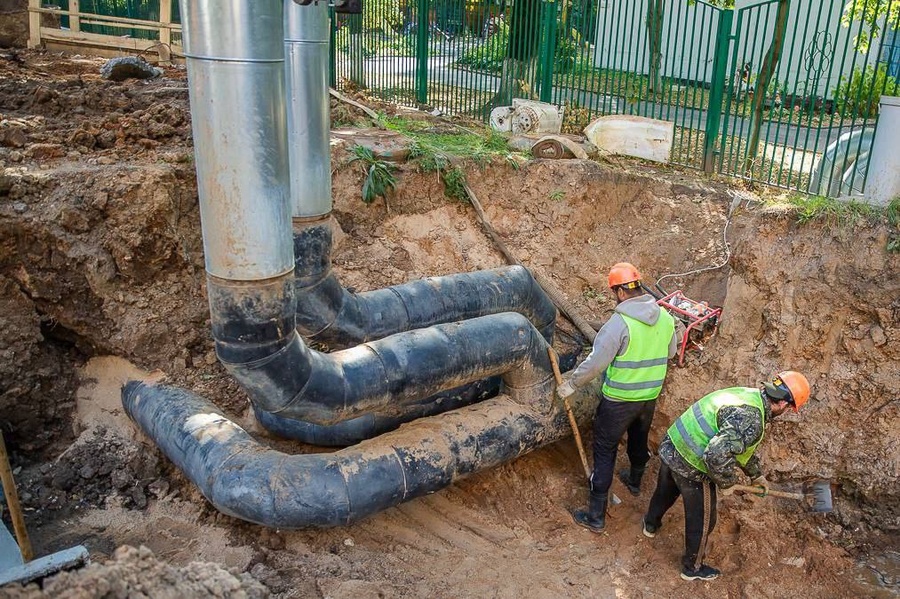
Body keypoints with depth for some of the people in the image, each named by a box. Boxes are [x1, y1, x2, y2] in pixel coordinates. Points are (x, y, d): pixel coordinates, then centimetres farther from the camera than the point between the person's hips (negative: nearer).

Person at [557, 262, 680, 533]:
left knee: (605, 452, 3)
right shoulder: (665, 317, -4)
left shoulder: (619, 323, -25)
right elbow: (670, 351, 12)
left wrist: (571, 383, -10)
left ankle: (596, 516, 9)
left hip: (618, 399, -6)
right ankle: (635, 482, 55)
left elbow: (596, 362, -23)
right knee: (639, 440, 30)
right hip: (650, 396, 7)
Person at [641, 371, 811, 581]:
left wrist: (756, 474, 30)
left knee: (664, 491, 36)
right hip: (691, 467, -9)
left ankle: (651, 524, 64)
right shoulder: (752, 420, -27)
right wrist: (726, 483, -15)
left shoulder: (748, 394, 4)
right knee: (702, 521, 16)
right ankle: (692, 568, 39)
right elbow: (717, 455, -36)